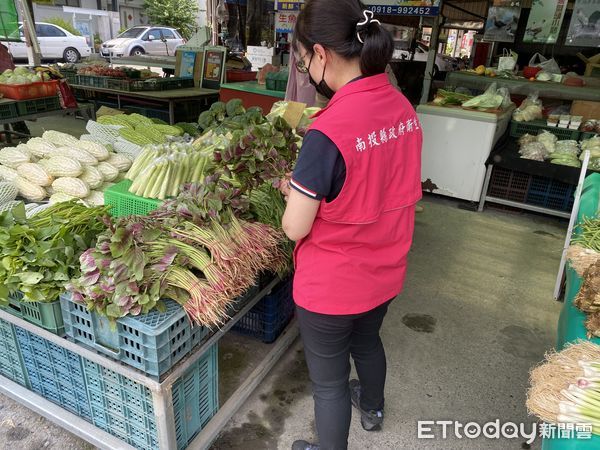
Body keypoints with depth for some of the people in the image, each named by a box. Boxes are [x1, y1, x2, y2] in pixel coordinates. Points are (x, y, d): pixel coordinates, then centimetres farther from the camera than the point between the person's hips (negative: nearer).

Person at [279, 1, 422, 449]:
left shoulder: (328, 132, -29)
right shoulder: (403, 106, -6)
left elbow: (295, 228, -22)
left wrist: (293, 191, -2)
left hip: (332, 287, -7)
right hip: (384, 274, 8)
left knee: (329, 379, 17)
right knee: (367, 340, 33)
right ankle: (373, 408, 62)